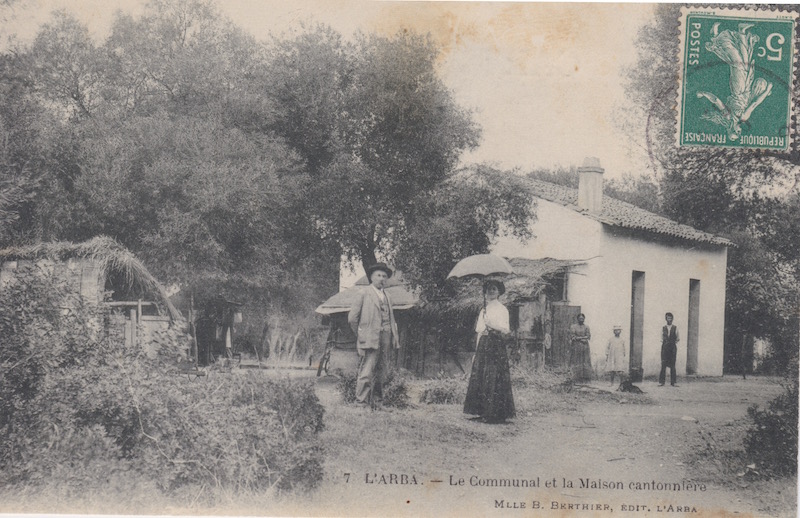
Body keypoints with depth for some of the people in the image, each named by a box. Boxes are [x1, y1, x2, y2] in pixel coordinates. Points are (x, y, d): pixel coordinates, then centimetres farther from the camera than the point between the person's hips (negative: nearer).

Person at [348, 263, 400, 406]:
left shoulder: (387, 296, 19)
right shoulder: (364, 294, -1)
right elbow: (352, 317, -1)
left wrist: (394, 337, 14)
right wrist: (360, 334, 4)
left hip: (386, 336, 7)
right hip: (371, 337, -7)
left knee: (382, 369, 8)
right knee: (368, 369, -11)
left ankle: (376, 397, 18)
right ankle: (362, 399, -7)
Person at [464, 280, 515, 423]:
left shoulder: (502, 309, -2)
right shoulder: (483, 310, 18)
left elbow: (506, 331, -8)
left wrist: (492, 326, -22)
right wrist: (477, 351, 17)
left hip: (496, 347, -7)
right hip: (483, 346, 7)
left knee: (494, 380, -9)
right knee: (479, 378, 3)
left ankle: (496, 414, -7)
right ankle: (483, 412, 8)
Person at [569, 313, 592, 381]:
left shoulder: (586, 327, 9)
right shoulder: (573, 326, 4)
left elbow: (588, 337, -1)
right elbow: (572, 337, -6)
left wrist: (578, 338, -10)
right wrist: (583, 338, -9)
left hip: (585, 347, 2)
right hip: (576, 347, -2)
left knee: (585, 362, -2)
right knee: (576, 362, -5)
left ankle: (585, 377, -1)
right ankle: (577, 378, -4)